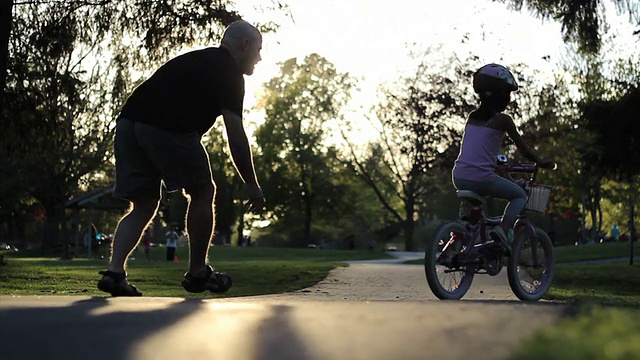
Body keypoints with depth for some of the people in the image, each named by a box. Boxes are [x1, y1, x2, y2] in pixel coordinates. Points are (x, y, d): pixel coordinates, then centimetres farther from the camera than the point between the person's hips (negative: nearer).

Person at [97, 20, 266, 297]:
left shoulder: (195, 60, 31)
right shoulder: (230, 72, 7)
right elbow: (235, 134, 1)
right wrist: (252, 186, 4)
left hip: (128, 121, 7)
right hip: (167, 128, -7)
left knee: (144, 204, 14)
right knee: (202, 193, 10)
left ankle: (114, 271, 0)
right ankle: (197, 273, 15)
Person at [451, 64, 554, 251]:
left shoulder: (472, 117, 14)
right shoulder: (502, 120, -2)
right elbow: (522, 148, 6)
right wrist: (541, 162, 22)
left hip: (459, 177, 6)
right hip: (482, 178, -6)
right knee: (520, 196, 16)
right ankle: (502, 230, -7)